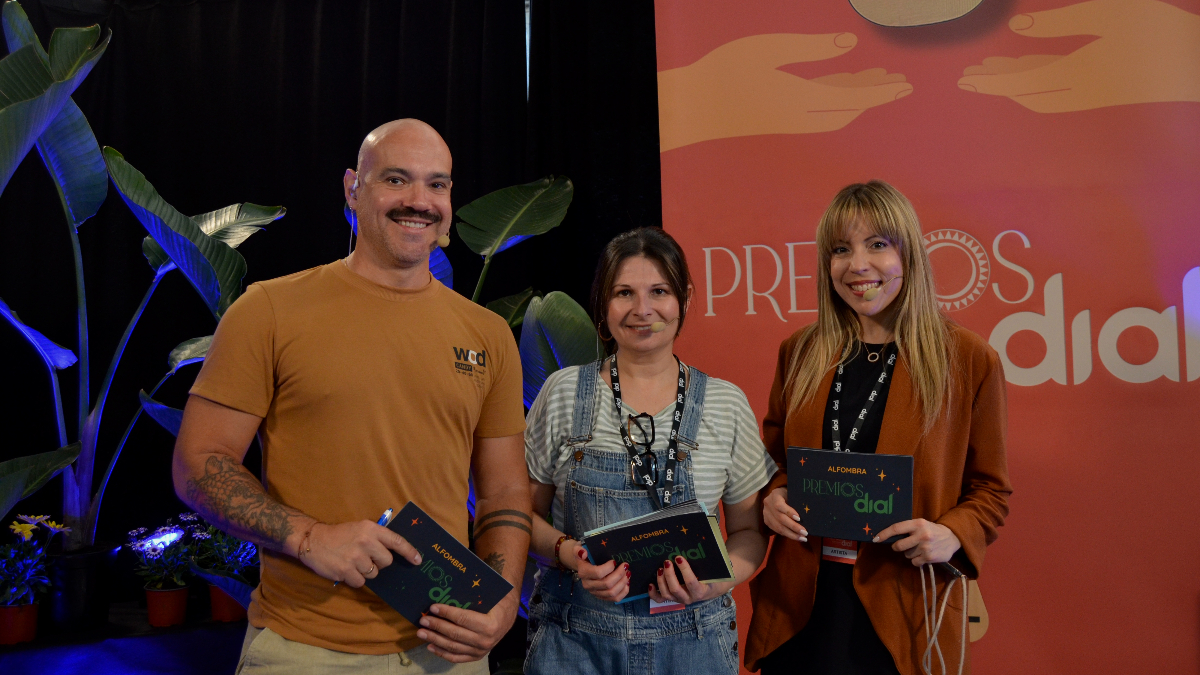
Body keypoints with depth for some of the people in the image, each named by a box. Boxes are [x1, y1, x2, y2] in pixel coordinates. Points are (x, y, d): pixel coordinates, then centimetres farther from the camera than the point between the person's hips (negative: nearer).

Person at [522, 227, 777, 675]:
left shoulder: (727, 405, 0)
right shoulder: (563, 393, -2)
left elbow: (749, 530, 6)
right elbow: (527, 513, 5)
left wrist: (713, 583, -12)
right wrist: (568, 553, -14)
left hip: (691, 637, 1)